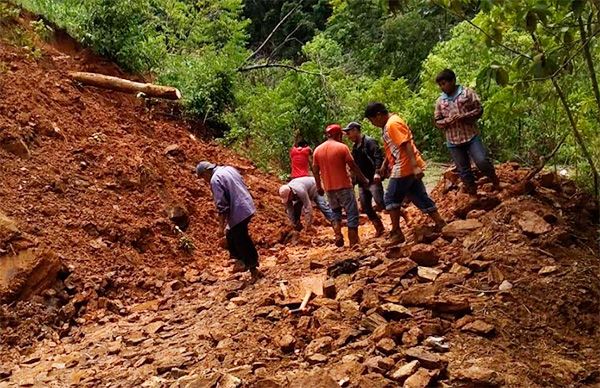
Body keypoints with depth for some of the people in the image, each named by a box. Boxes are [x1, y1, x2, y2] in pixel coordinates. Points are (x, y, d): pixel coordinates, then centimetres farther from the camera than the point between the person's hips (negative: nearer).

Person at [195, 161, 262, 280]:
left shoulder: (215, 179, -14)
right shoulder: (229, 169, 12)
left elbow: (221, 205, -19)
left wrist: (222, 226, -14)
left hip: (239, 213, -9)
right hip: (248, 207, 9)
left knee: (242, 242, 4)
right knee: (231, 236, 23)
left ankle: (253, 269, 13)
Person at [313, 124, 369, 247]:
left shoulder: (317, 150, 5)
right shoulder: (342, 147, -8)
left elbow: (315, 170, 9)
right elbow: (353, 166, -7)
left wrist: (319, 187, 19)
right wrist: (364, 179, 4)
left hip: (329, 188, 5)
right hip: (344, 186, -5)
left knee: (335, 212, 23)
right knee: (352, 214, 3)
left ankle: (338, 235, 6)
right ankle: (354, 242, 2)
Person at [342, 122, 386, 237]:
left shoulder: (369, 142, -10)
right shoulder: (355, 147, 17)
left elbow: (378, 157, -20)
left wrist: (377, 172, -29)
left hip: (373, 180, -9)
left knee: (381, 203, -15)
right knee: (366, 207, 7)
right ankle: (379, 228, 17)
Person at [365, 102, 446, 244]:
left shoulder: (393, 124, -16)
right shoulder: (388, 125, 16)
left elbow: (407, 144, -24)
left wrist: (415, 166, -29)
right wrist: (384, 165, 31)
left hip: (404, 168, -10)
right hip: (408, 168, 10)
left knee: (391, 199, -1)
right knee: (420, 198, 12)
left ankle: (396, 233, 4)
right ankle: (440, 224, 13)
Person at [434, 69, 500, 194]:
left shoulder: (467, 92, -1)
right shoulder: (440, 101, 8)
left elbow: (479, 109, -3)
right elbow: (437, 122, 11)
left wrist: (463, 116, -17)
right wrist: (447, 121, -11)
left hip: (471, 136, -3)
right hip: (453, 141, 3)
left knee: (482, 161, -14)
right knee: (463, 170, 7)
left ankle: (494, 180, 15)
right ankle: (473, 193, 21)